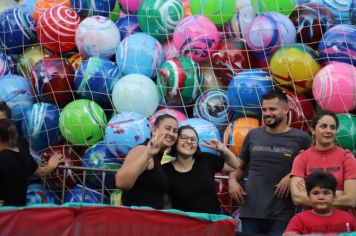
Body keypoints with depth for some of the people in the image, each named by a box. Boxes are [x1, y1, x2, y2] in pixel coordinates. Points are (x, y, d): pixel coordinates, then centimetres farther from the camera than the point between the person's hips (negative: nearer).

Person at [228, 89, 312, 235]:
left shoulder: (301, 138, -1)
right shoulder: (253, 135, 10)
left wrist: (293, 176, -10)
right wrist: (232, 180, 0)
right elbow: (239, 165, 20)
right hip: (251, 212, 3)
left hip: (281, 215, -3)